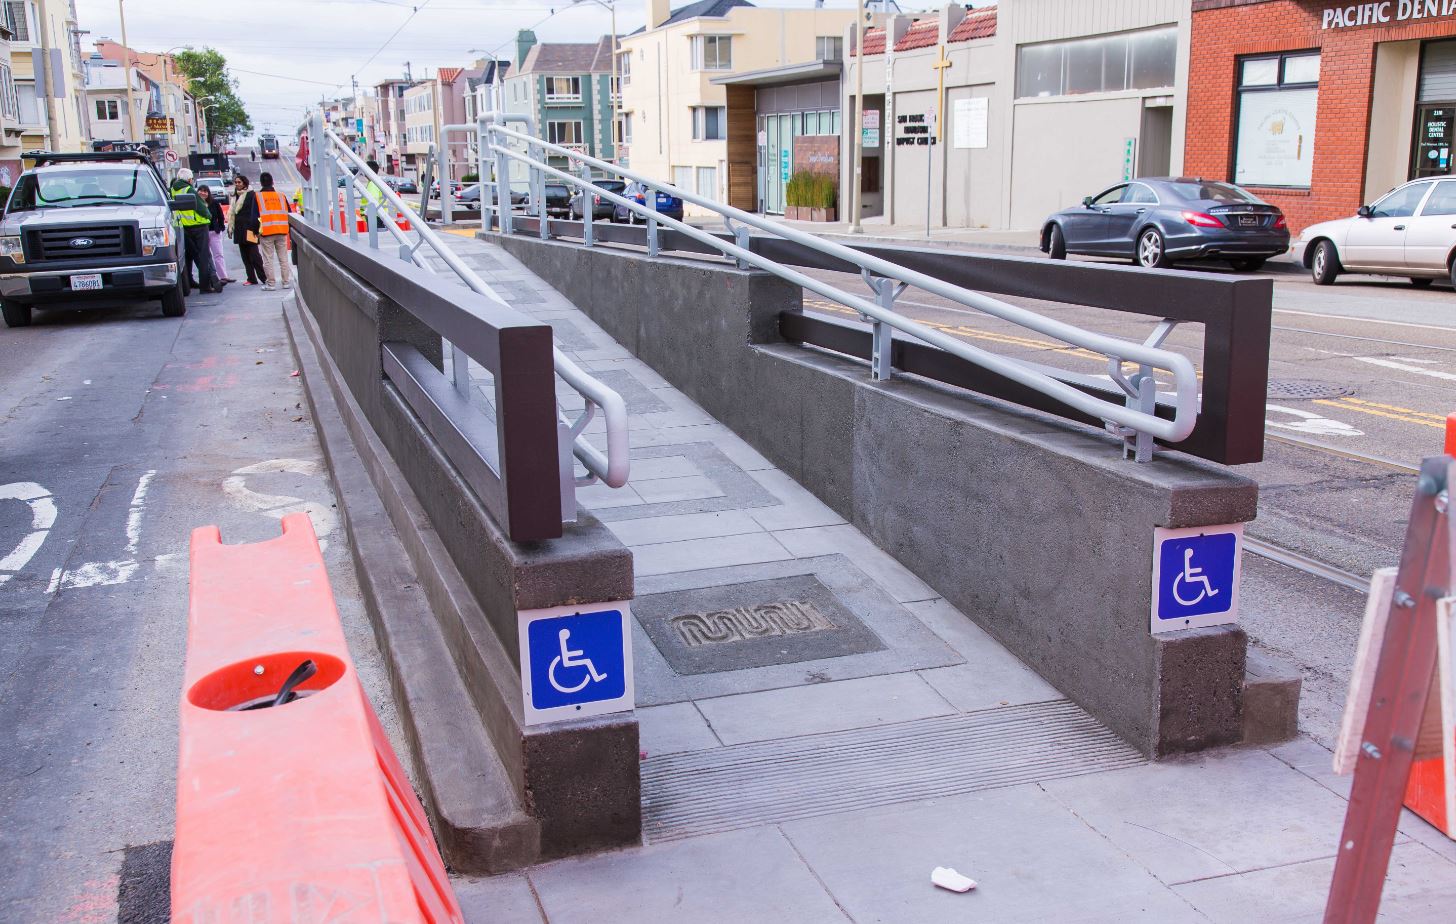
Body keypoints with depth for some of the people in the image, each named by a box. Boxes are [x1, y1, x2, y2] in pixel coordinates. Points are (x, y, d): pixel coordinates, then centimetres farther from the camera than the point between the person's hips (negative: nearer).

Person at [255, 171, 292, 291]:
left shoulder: (258, 196, -1)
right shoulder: (281, 196, 8)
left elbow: (255, 216, -4)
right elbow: (289, 213, 10)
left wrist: (256, 231, 4)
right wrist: (288, 228, 18)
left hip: (266, 232, -3)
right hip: (282, 231, 3)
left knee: (268, 259, 1)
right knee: (283, 258, 9)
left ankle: (271, 283, 0)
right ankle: (286, 281, 10)